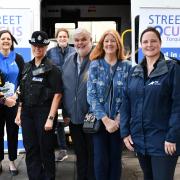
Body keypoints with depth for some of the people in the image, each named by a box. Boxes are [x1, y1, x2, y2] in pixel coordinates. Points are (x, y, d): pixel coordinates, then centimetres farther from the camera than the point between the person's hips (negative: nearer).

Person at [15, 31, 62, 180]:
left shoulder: (51, 68, -6)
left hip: (44, 112, -5)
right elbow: (22, 92, 14)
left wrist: (50, 118, -17)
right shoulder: (27, 67, 11)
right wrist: (19, 112, 9)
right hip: (27, 113, 5)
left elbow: (57, 94, -12)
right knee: (30, 150, 12)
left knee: (46, 150, 6)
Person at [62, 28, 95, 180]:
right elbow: (64, 88, 12)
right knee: (80, 154, 19)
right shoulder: (69, 61, 9)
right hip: (74, 117, 5)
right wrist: (65, 112, 9)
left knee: (93, 154, 9)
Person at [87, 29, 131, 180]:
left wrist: (118, 118, -12)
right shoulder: (95, 65, 0)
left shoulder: (127, 66, 0)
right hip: (99, 120, 0)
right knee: (100, 160, 2)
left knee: (115, 159, 12)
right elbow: (91, 95, -6)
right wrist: (105, 119, -14)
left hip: (118, 121, 1)